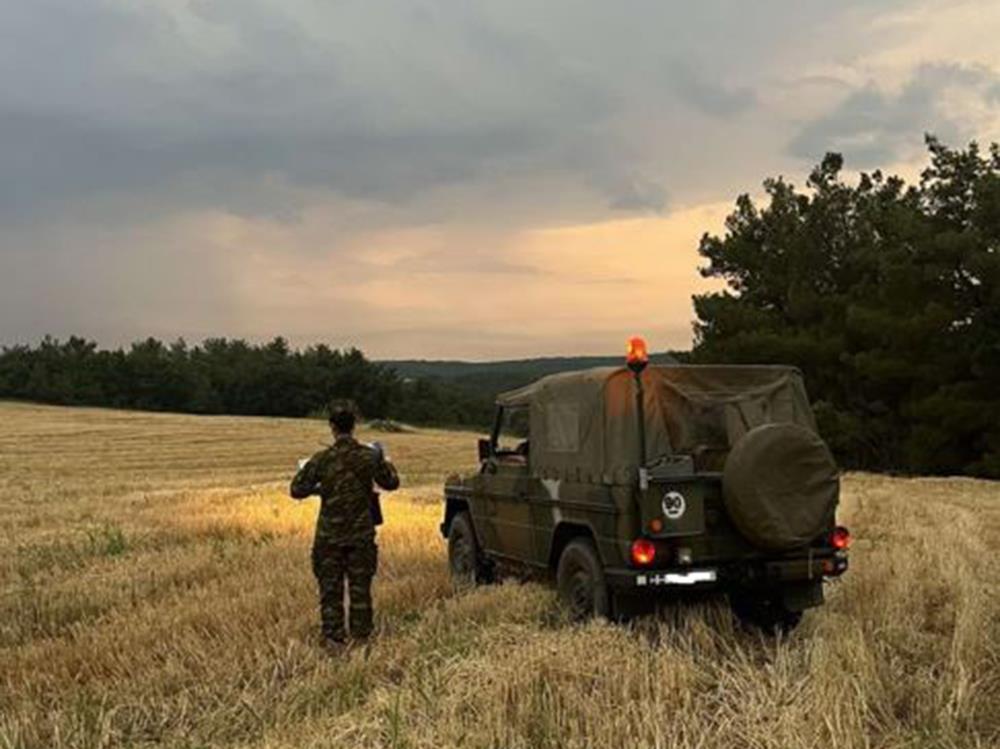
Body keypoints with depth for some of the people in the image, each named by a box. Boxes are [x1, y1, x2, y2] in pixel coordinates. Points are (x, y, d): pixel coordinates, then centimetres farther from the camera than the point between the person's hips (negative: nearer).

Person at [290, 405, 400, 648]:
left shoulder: (322, 459, -11)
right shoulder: (369, 456, -6)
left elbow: (297, 490, -6)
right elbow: (391, 483, 8)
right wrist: (384, 461, 23)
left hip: (330, 534, -1)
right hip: (362, 533, 2)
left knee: (330, 587, 8)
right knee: (360, 586, 12)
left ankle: (334, 637, 9)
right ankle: (361, 634, 17)